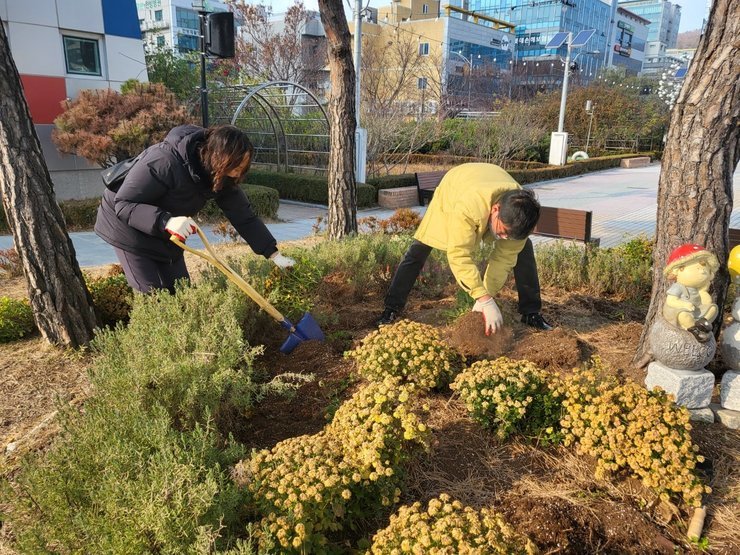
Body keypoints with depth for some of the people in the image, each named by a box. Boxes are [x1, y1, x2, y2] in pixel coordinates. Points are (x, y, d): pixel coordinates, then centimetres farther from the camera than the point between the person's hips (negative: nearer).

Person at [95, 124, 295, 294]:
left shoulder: (222, 176, -14)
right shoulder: (164, 161, -35)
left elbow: (244, 216, -10)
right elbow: (123, 204, -31)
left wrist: (274, 254, -15)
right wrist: (165, 221, -48)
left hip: (167, 234, 6)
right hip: (127, 226, -6)